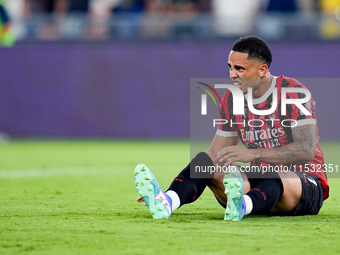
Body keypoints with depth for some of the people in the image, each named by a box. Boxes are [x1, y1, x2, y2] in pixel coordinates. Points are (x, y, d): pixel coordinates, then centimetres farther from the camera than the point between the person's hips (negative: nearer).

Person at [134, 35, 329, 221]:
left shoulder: (294, 92, -12)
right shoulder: (232, 99, 7)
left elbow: (307, 149, -24)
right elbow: (215, 155, 11)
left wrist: (254, 154, -33)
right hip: (261, 180, 6)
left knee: (275, 176, -41)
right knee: (204, 160, -16)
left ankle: (241, 205, -73)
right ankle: (166, 202, -45)